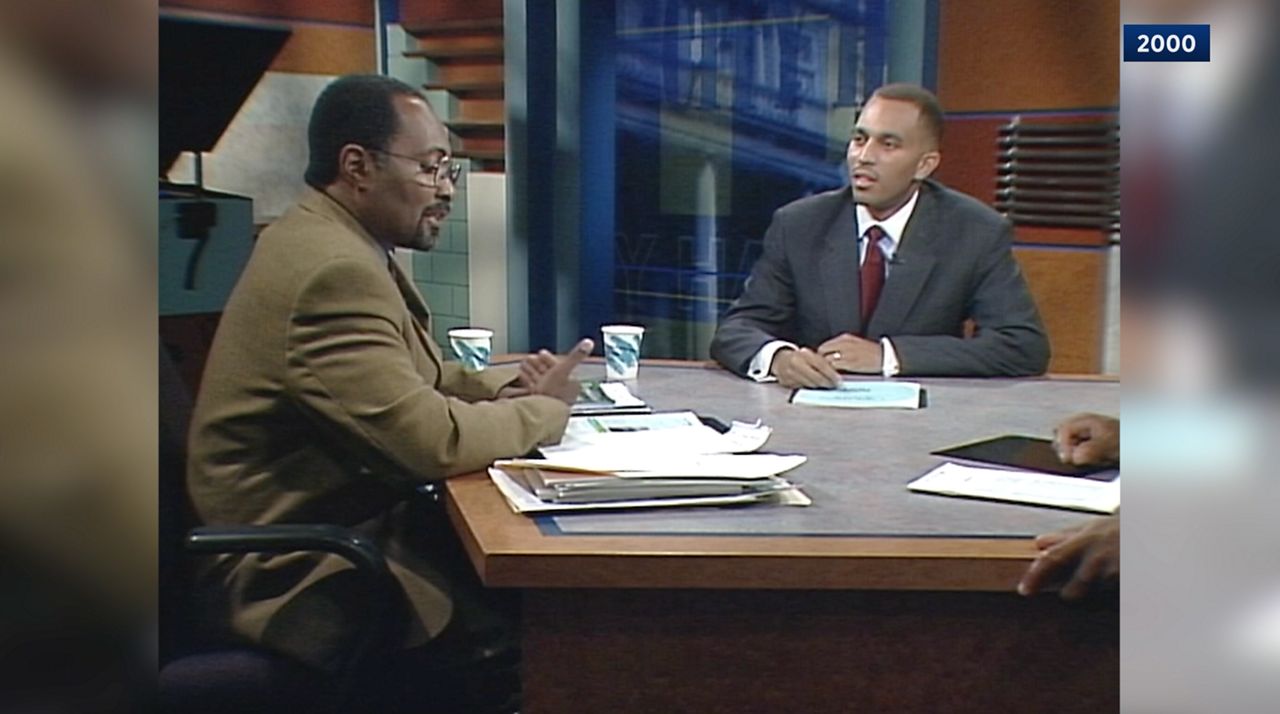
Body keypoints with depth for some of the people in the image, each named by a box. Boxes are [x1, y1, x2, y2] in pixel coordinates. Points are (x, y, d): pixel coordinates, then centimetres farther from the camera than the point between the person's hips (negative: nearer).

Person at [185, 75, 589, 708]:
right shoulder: (334, 270, -25)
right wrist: (545, 410, -10)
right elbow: (434, 440, -27)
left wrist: (505, 386, 0)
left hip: (330, 522, 10)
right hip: (305, 572, -9)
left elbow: (405, 375, 17)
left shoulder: (328, 238, 7)